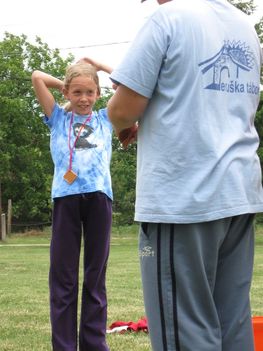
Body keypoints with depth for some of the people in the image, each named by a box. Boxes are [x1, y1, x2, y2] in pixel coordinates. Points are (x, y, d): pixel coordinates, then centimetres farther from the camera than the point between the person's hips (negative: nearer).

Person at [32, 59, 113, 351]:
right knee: (63, 277, -1)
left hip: (98, 196, 1)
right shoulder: (58, 118, 16)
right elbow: (37, 77, 8)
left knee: (95, 275, 5)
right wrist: (64, 85, 20)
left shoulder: (105, 119, 19)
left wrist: (98, 66, 21)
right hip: (66, 196, -1)